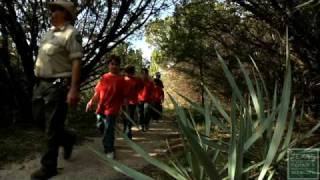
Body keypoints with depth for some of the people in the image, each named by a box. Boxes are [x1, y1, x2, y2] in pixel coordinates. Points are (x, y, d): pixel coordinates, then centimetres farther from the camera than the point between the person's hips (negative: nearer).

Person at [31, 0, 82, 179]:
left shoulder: (71, 33, -9)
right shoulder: (49, 33, 17)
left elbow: (76, 62, -18)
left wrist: (74, 89, -26)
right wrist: (38, 82, 18)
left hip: (58, 85, -9)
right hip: (42, 83, 9)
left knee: (52, 126, -2)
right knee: (39, 117, 16)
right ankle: (67, 139, 35)